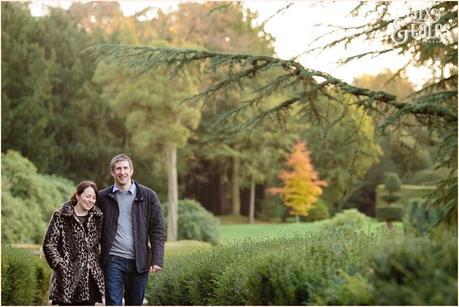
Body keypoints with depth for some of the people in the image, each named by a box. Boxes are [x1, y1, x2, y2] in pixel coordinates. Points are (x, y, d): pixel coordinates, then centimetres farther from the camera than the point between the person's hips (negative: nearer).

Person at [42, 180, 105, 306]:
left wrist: (100, 264, 8)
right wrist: (60, 266, -12)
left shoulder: (97, 217, 9)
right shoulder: (61, 216, -4)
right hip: (68, 278, -4)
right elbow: (49, 244, -5)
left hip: (91, 278, 4)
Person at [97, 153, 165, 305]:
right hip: (113, 261, -1)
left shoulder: (148, 196, 4)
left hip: (139, 262, 1)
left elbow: (157, 231, 1)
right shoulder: (103, 197, 6)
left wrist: (157, 260, -8)